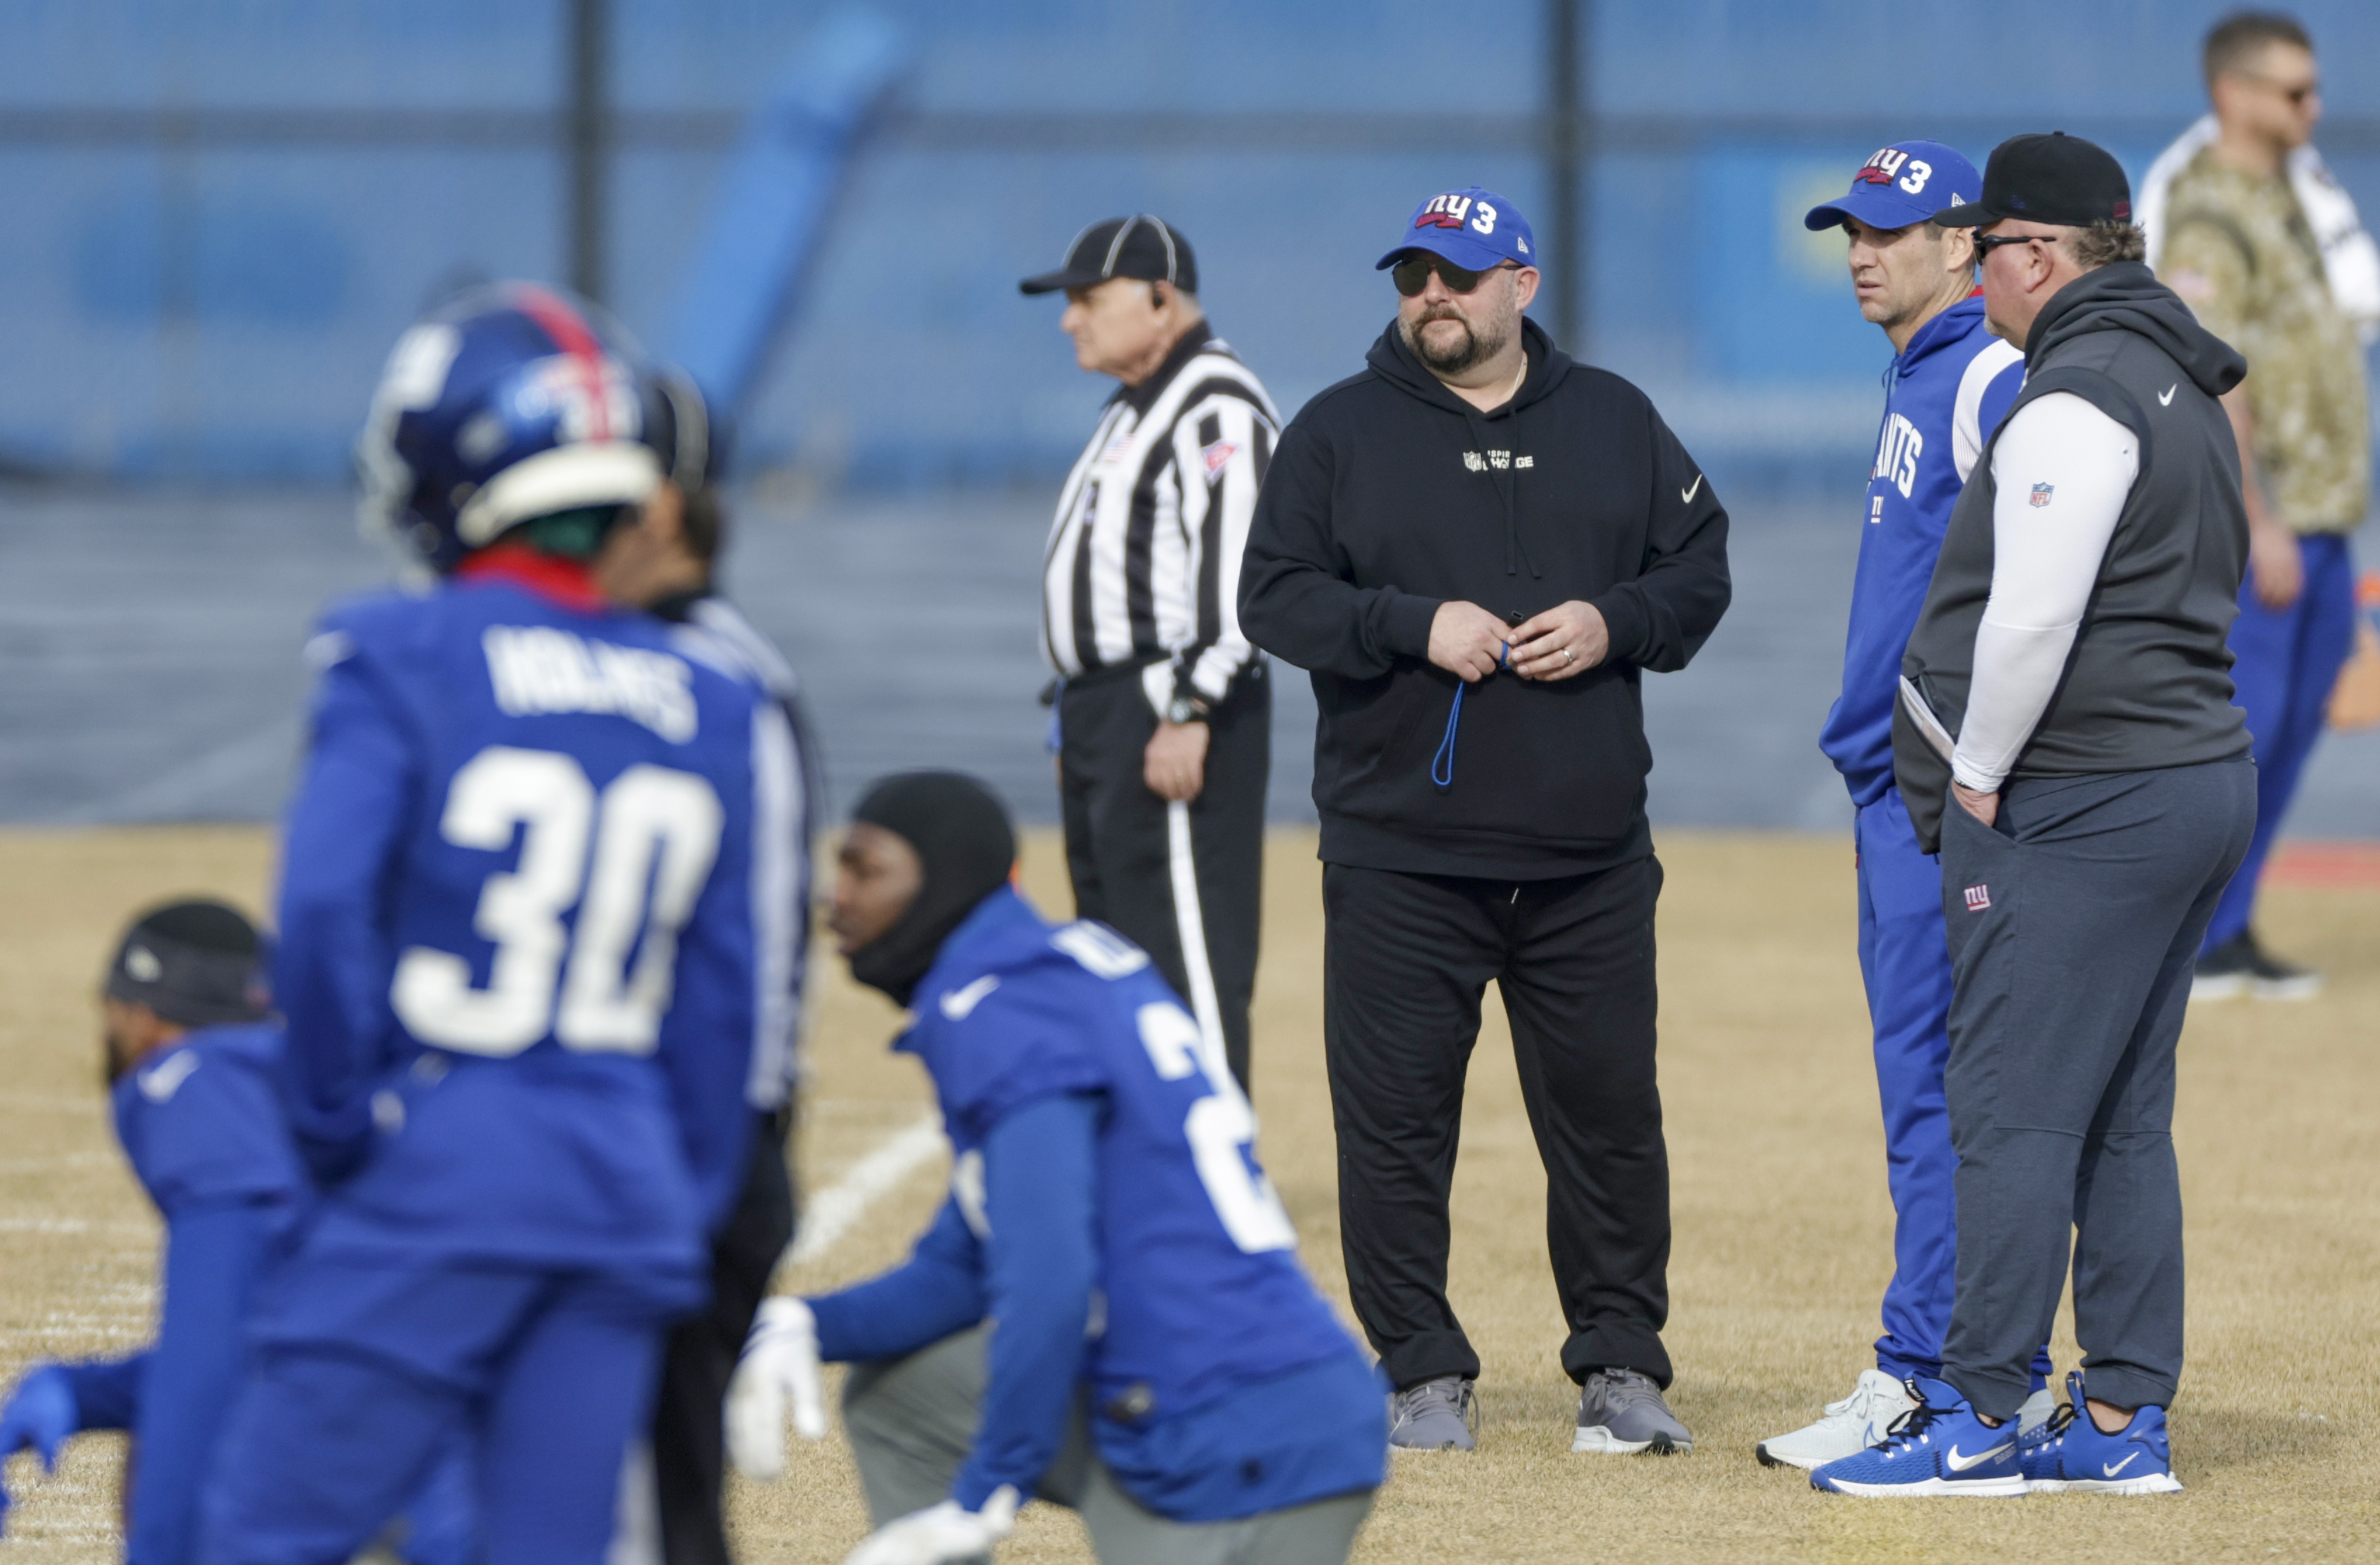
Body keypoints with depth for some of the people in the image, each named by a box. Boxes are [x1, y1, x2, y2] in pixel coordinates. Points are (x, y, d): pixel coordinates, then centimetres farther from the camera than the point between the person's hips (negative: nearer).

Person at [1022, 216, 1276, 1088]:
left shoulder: (1217, 409, -12)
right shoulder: (1131, 411, 21)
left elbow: (1238, 574, -22)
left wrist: (1187, 713, -26)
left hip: (1178, 723, -11)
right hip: (1105, 717, 11)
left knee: (1187, 960, -14)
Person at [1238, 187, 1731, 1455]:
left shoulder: (1614, 423, 11)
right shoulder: (1339, 432, 4)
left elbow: (1701, 565, 11)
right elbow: (1274, 596, -2)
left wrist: (1616, 623, -9)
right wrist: (1416, 626, -16)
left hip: (1589, 860, 1)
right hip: (1397, 859, -1)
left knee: (1608, 1112, 4)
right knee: (1396, 1116, -1)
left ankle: (1621, 1364, 14)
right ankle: (1424, 1374, 9)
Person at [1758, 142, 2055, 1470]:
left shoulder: (1993, 381, -12)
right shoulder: (1918, 386, 19)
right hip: (1902, 791, 11)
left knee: (1932, 1082, -10)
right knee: (1935, 1086, 11)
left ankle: (1922, 1380, -10)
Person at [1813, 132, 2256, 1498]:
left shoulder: (2076, 401, -15)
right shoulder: (2188, 392, 16)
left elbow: (2032, 616, -23)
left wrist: (1979, 776, -10)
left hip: (2078, 808, -10)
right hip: (2203, 773, 10)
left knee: (2017, 1113, -6)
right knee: (2125, 1124, 12)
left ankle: (1979, 1421, -5)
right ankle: (2126, 1423, 12)